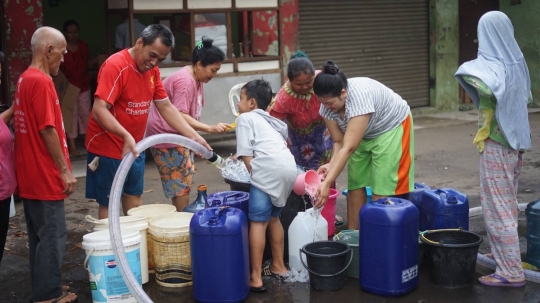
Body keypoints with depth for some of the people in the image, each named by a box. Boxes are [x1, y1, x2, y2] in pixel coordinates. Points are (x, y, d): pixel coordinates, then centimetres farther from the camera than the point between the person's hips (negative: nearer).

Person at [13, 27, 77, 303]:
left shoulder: (24, 79, 12)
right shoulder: (41, 82, -18)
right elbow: (47, 130, -21)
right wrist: (65, 171, -15)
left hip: (30, 175, 10)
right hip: (44, 176, -10)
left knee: (39, 235, 16)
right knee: (52, 236, 0)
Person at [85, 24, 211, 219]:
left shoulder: (152, 70, 3)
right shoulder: (115, 66, -21)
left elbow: (166, 107, 7)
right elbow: (99, 110, -28)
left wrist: (193, 136, -2)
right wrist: (126, 136, -42)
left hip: (135, 147, 8)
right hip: (107, 148, -8)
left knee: (134, 197, 16)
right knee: (109, 203, 1)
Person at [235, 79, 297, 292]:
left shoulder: (245, 118, 10)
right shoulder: (271, 120, 31)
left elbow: (247, 155, -1)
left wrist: (253, 175, 8)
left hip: (268, 169, -8)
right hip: (289, 167, 8)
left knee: (258, 222, -4)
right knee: (273, 218, 23)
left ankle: (256, 277, -5)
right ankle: (278, 265, 32)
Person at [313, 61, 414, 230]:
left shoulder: (360, 96, -40)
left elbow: (349, 148, -43)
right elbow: (339, 142, -12)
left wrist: (327, 183, -47)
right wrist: (331, 165, -33)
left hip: (391, 127, -6)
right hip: (363, 135, 7)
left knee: (383, 187, -11)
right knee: (355, 183, 3)